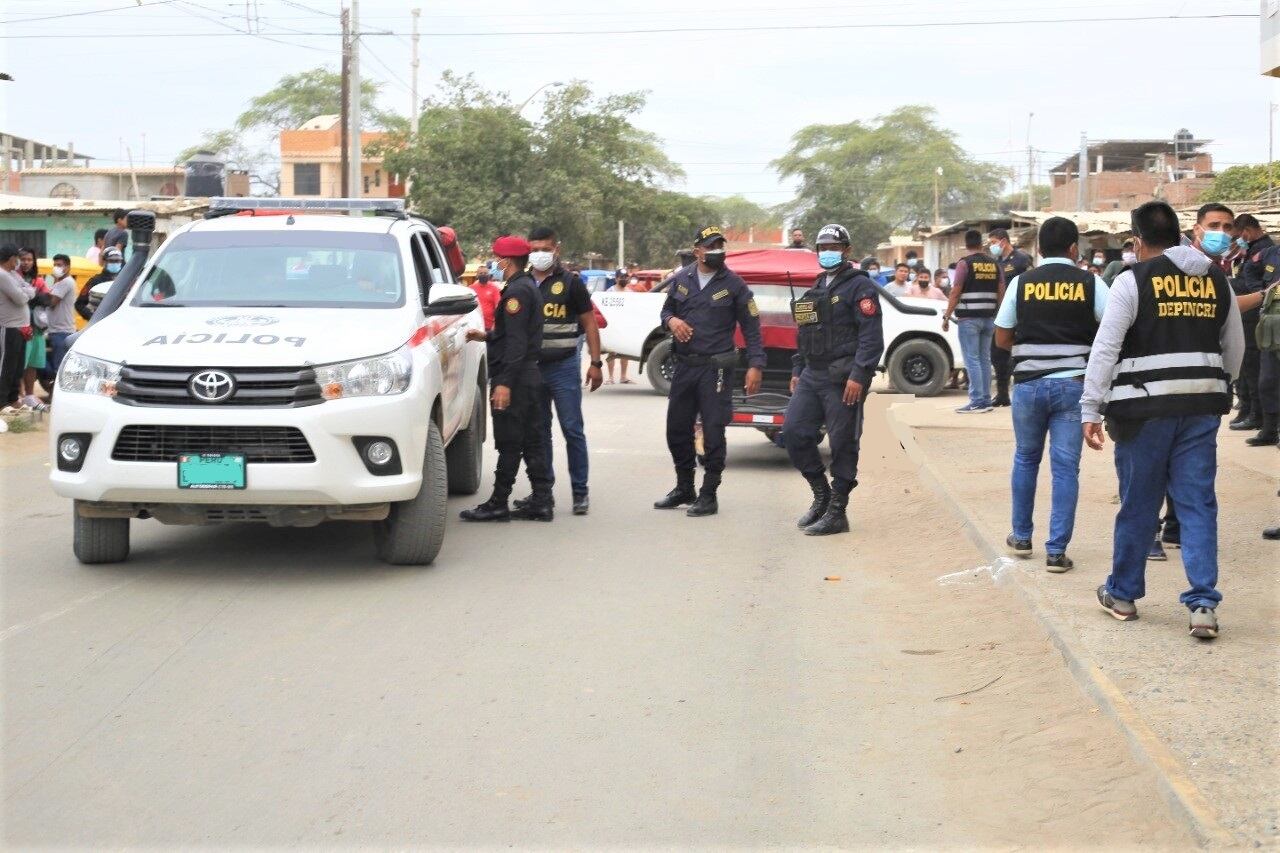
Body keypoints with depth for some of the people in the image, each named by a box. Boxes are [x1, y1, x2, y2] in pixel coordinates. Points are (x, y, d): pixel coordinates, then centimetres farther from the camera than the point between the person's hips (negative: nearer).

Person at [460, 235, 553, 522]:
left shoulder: (517, 291, -14)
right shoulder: (530, 288, 17)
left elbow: (516, 341, -21)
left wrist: (504, 383, -23)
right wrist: (487, 336, 30)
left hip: (515, 378, -10)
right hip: (531, 377, 10)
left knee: (509, 443, -5)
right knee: (532, 442, 10)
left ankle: (498, 504, -1)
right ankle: (542, 501, 11)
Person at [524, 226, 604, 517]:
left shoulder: (570, 282, 0)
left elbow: (589, 323, 0)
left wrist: (595, 363, -6)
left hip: (563, 365, -4)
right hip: (530, 367, 4)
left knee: (572, 430, -3)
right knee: (538, 432, 9)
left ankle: (580, 492, 1)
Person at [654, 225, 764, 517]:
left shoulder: (733, 284, -4)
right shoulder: (683, 279, 7)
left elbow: (751, 327, -2)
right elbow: (666, 308, 21)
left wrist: (755, 365, -10)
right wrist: (671, 320, -4)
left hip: (715, 368, -5)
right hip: (684, 366, 5)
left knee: (713, 432, -3)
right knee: (677, 429, 12)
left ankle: (709, 495, 7)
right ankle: (684, 489, 28)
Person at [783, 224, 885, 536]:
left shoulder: (859, 287, -5)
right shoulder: (816, 289, 20)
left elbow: (872, 337, -13)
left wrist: (859, 375, -20)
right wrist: (797, 370, 18)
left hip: (842, 378, -8)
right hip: (812, 376, 8)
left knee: (843, 443, -3)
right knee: (794, 431, 2)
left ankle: (837, 513, 4)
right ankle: (821, 495, 16)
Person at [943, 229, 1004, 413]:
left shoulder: (965, 263, -8)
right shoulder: (994, 264, 9)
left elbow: (955, 293, -11)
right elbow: (1001, 293, 9)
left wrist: (946, 316, -5)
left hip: (969, 318, -6)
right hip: (989, 318, 6)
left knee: (972, 360, -5)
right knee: (985, 359, 11)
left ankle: (977, 401, -10)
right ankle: (986, 400, 13)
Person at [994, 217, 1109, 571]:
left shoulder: (1021, 283, 1)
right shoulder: (1091, 283, -2)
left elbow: (1002, 339, 5)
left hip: (1028, 382, 1)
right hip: (1073, 383, -1)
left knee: (1025, 458, 19)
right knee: (1066, 466, 2)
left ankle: (1021, 537, 28)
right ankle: (1056, 551, -1)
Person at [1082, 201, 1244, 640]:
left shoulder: (1133, 281, -6)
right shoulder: (1216, 279, 9)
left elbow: (1105, 348, -10)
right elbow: (1235, 347, 16)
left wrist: (1091, 410, -8)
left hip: (1146, 406, -3)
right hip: (1202, 405, 4)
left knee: (1138, 505, 9)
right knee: (1198, 505, 6)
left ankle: (1123, 595, 24)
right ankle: (1203, 604, -1)